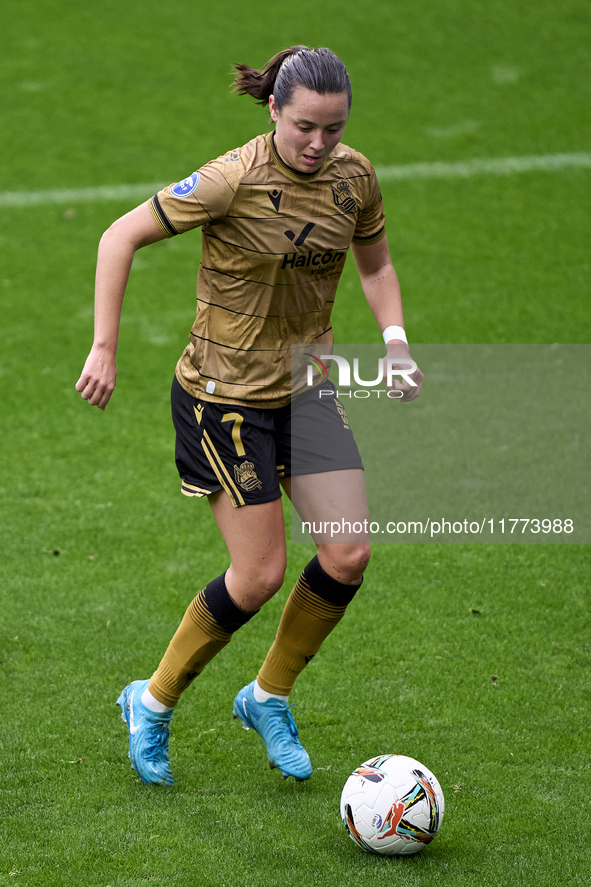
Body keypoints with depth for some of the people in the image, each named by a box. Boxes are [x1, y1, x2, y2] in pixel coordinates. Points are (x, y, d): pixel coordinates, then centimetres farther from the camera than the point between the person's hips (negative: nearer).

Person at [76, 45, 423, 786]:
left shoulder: (355, 177, -4)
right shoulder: (232, 181, -21)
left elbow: (374, 262, 15)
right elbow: (121, 237, -13)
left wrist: (394, 336, -2)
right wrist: (104, 348, -15)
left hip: (309, 385, 6)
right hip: (225, 392, -6)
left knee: (349, 556, -2)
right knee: (261, 574, -7)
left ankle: (268, 697, 22)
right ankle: (153, 703, 16)